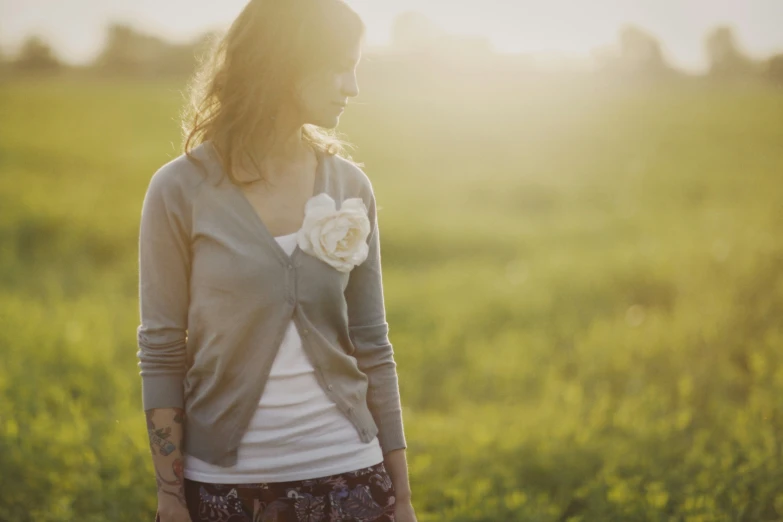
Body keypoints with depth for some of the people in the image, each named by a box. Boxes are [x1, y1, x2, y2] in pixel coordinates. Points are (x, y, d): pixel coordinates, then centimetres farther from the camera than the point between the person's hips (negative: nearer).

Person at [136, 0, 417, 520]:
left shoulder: (349, 185, 2)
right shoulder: (182, 189, -7)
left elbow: (372, 346, 5)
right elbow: (161, 355, -4)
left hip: (345, 475, 3)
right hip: (225, 479, -2)